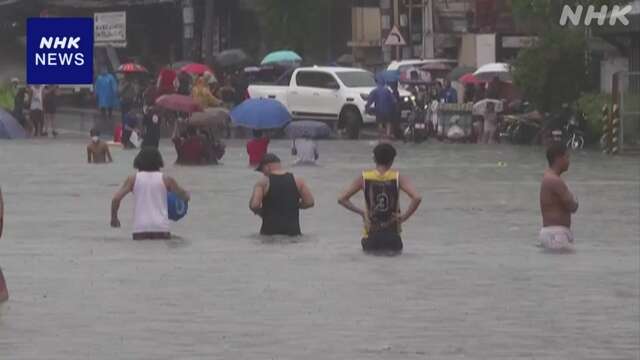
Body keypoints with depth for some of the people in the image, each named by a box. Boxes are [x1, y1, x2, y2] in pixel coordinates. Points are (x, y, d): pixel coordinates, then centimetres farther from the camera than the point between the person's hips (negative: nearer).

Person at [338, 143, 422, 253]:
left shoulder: (364, 178, -6)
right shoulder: (398, 178, -9)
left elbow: (341, 199, -5)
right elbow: (417, 198, -22)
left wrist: (361, 212, 4)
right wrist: (404, 217, -9)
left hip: (371, 237, 3)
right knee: (397, 249, 29)